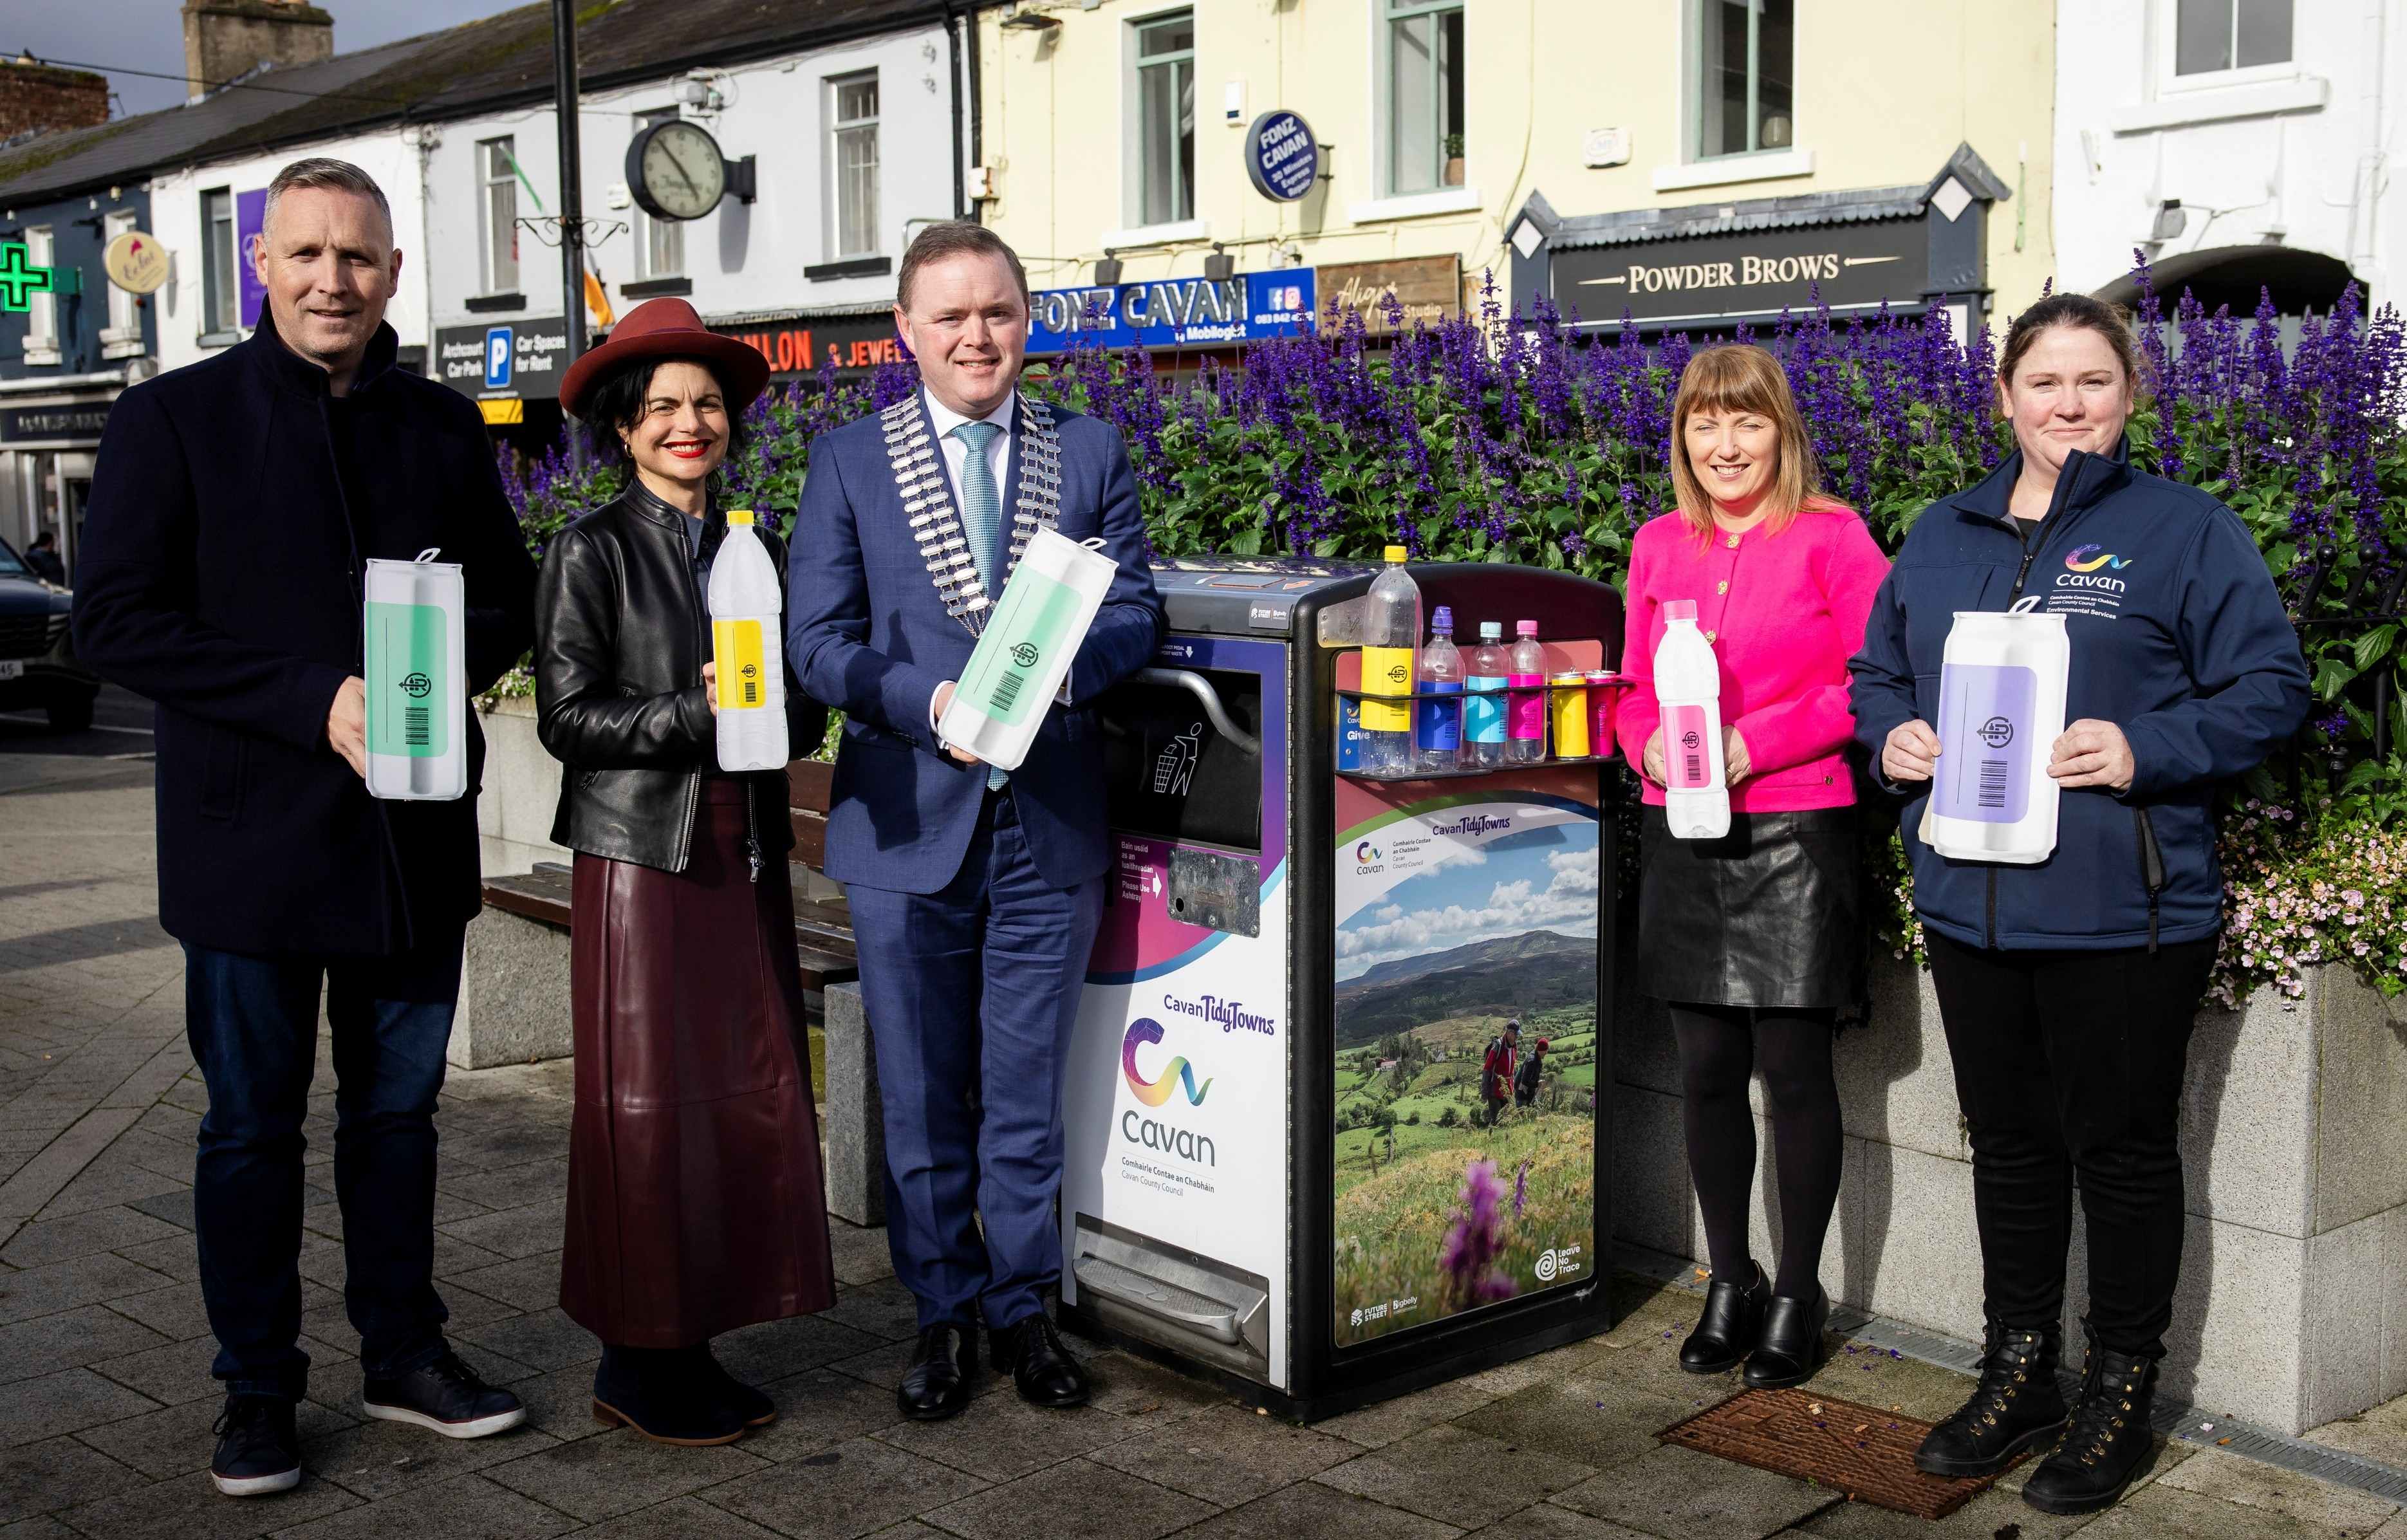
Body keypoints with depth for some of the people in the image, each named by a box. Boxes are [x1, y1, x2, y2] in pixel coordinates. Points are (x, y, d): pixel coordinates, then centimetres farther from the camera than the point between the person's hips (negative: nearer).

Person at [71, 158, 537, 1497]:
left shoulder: (445, 426, 8)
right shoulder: (173, 419, -4)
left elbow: (511, 595, 13)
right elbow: (118, 620, -10)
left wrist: (454, 669, -11)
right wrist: (315, 702, -20)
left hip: (417, 833, 4)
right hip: (254, 840, -3)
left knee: (399, 1110, 16)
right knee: (254, 1125, 8)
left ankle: (405, 1353, 30)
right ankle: (259, 1389, 21)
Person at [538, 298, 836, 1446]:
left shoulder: (755, 549, 14)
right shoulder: (593, 552, -2)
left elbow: (805, 713, 16)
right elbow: (567, 717, -8)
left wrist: (774, 710, -6)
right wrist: (695, 716, -17)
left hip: (745, 857, 5)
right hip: (642, 858, -5)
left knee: (752, 1102, 4)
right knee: (647, 1109, -2)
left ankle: (693, 1343, 16)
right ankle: (636, 1362, 10)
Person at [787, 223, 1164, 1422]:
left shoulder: (1091, 453, 7)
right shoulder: (848, 462, 4)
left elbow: (1135, 609, 4)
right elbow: (817, 638, -2)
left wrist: (1058, 667, -17)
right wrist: (927, 703, -19)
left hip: (1051, 826, 1)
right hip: (910, 822, 0)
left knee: (1027, 1095, 11)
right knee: (922, 1097, 9)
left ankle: (1022, 1310, 26)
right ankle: (943, 1313, 25)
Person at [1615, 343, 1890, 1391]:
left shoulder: (1830, 538, -5)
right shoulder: (1658, 546, 10)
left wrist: (1754, 743, -16)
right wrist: (1650, 745, -5)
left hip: (1795, 832, -4)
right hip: (1683, 834, 5)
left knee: (1794, 1069, 1)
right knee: (1707, 1068, 10)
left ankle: (1798, 1294, 17)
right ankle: (1729, 1282, 25)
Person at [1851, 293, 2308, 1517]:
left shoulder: (2186, 530, -3)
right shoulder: (1940, 537, 13)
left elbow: (2268, 688, -6)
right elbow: (1875, 671, 20)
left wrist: (2145, 752, -20)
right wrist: (1893, 736, -2)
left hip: (2124, 912, -5)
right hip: (1971, 901, 5)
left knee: (2122, 1147, 6)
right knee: (2008, 1141, 16)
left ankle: (2120, 1396, 21)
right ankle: (2018, 1377, 30)